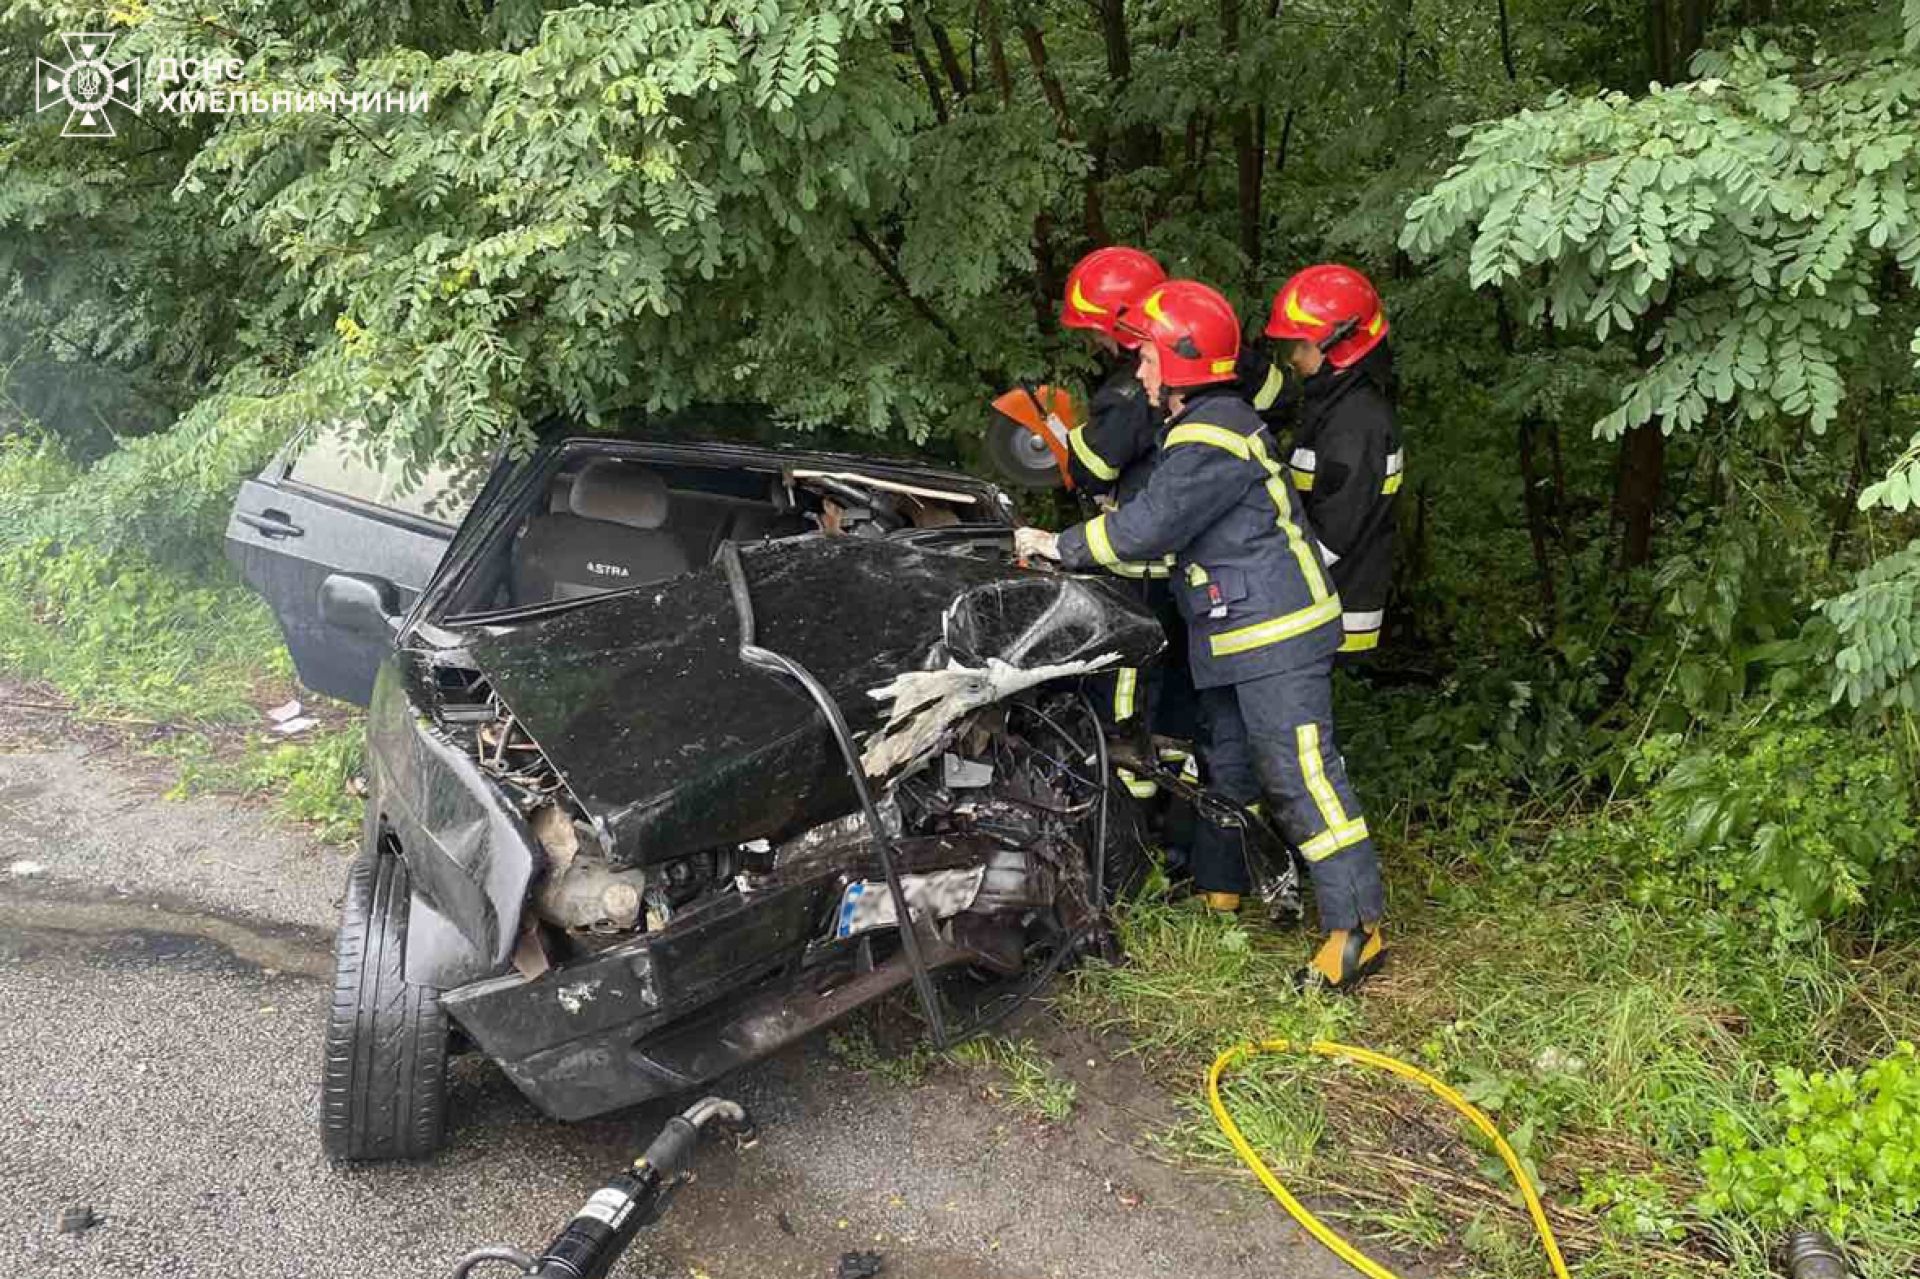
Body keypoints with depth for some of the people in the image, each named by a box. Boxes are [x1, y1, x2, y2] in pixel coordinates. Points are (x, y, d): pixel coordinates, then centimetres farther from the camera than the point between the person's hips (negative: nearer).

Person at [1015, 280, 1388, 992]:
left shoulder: (1211, 439, -19)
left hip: (1276, 638, -11)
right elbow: (1155, 519, 23)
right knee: (1228, 765, 20)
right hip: (1238, 638, 11)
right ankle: (1217, 888, 35)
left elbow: (1145, 528, -21)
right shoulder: (1205, 425, 16)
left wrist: (1059, 546, -8)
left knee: (1300, 776, -11)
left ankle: (1356, 927, -7)